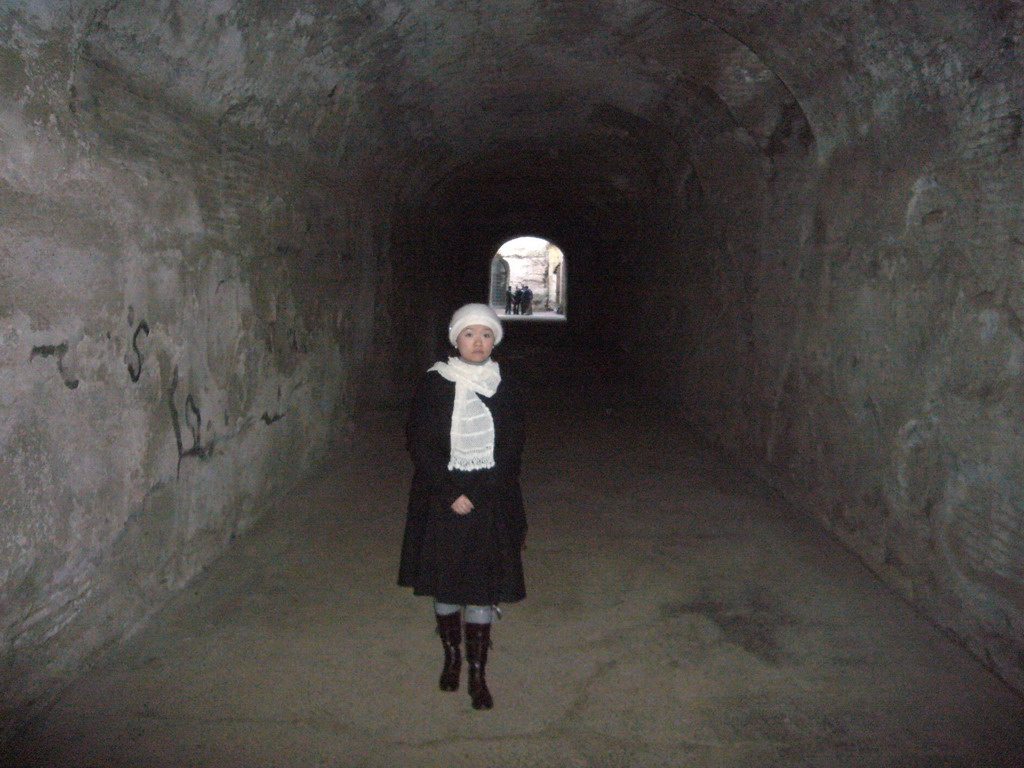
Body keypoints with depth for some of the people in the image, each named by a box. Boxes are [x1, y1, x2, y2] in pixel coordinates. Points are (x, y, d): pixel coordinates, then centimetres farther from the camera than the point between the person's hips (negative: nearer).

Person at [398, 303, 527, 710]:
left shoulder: (503, 389, 2)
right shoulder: (434, 385, -4)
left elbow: (512, 449, 3)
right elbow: (419, 444, -7)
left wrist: (475, 496, -7)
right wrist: (451, 494, -13)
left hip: (491, 503, 1)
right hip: (441, 501, -1)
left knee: (483, 590, 2)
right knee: (445, 585, 10)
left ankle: (477, 674, 13)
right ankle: (451, 657, 31)